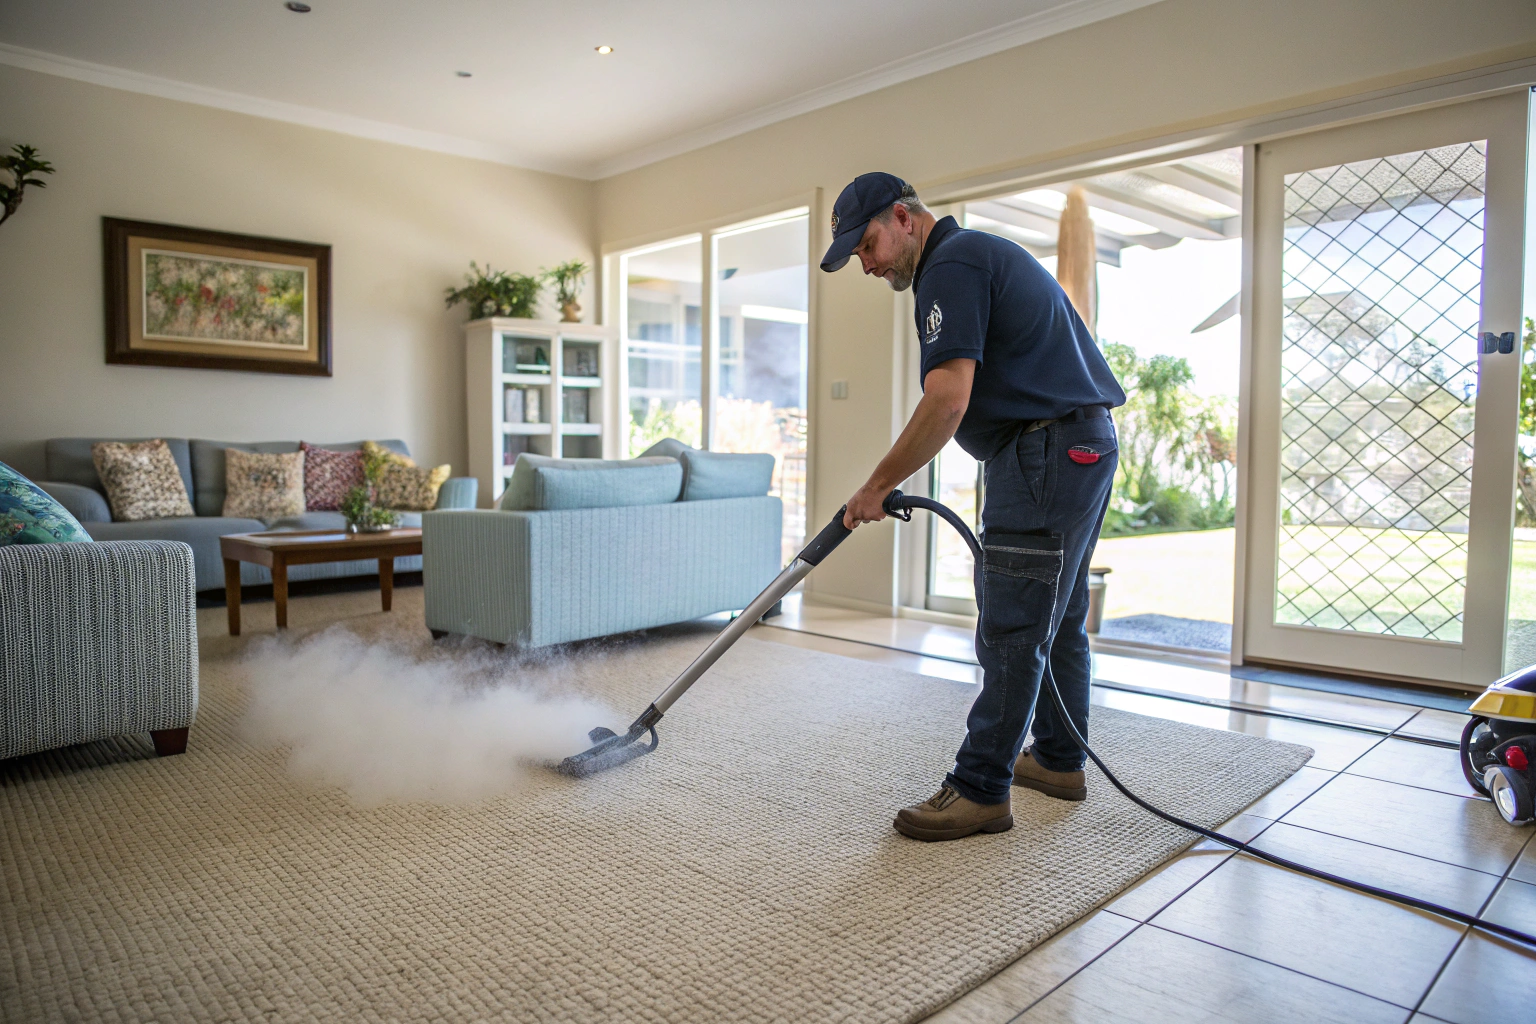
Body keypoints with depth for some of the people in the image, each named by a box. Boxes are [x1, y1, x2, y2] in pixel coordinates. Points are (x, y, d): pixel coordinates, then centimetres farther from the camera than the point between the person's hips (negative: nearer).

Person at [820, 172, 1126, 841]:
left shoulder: (952, 266, -13)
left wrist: (876, 487, -15)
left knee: (1011, 627, -7)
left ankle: (981, 790, 1)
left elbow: (947, 401, -23)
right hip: (1085, 442, 11)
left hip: (1045, 450, -11)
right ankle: (1059, 759, 29)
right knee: (1056, 615, 16)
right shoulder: (981, 253, 21)